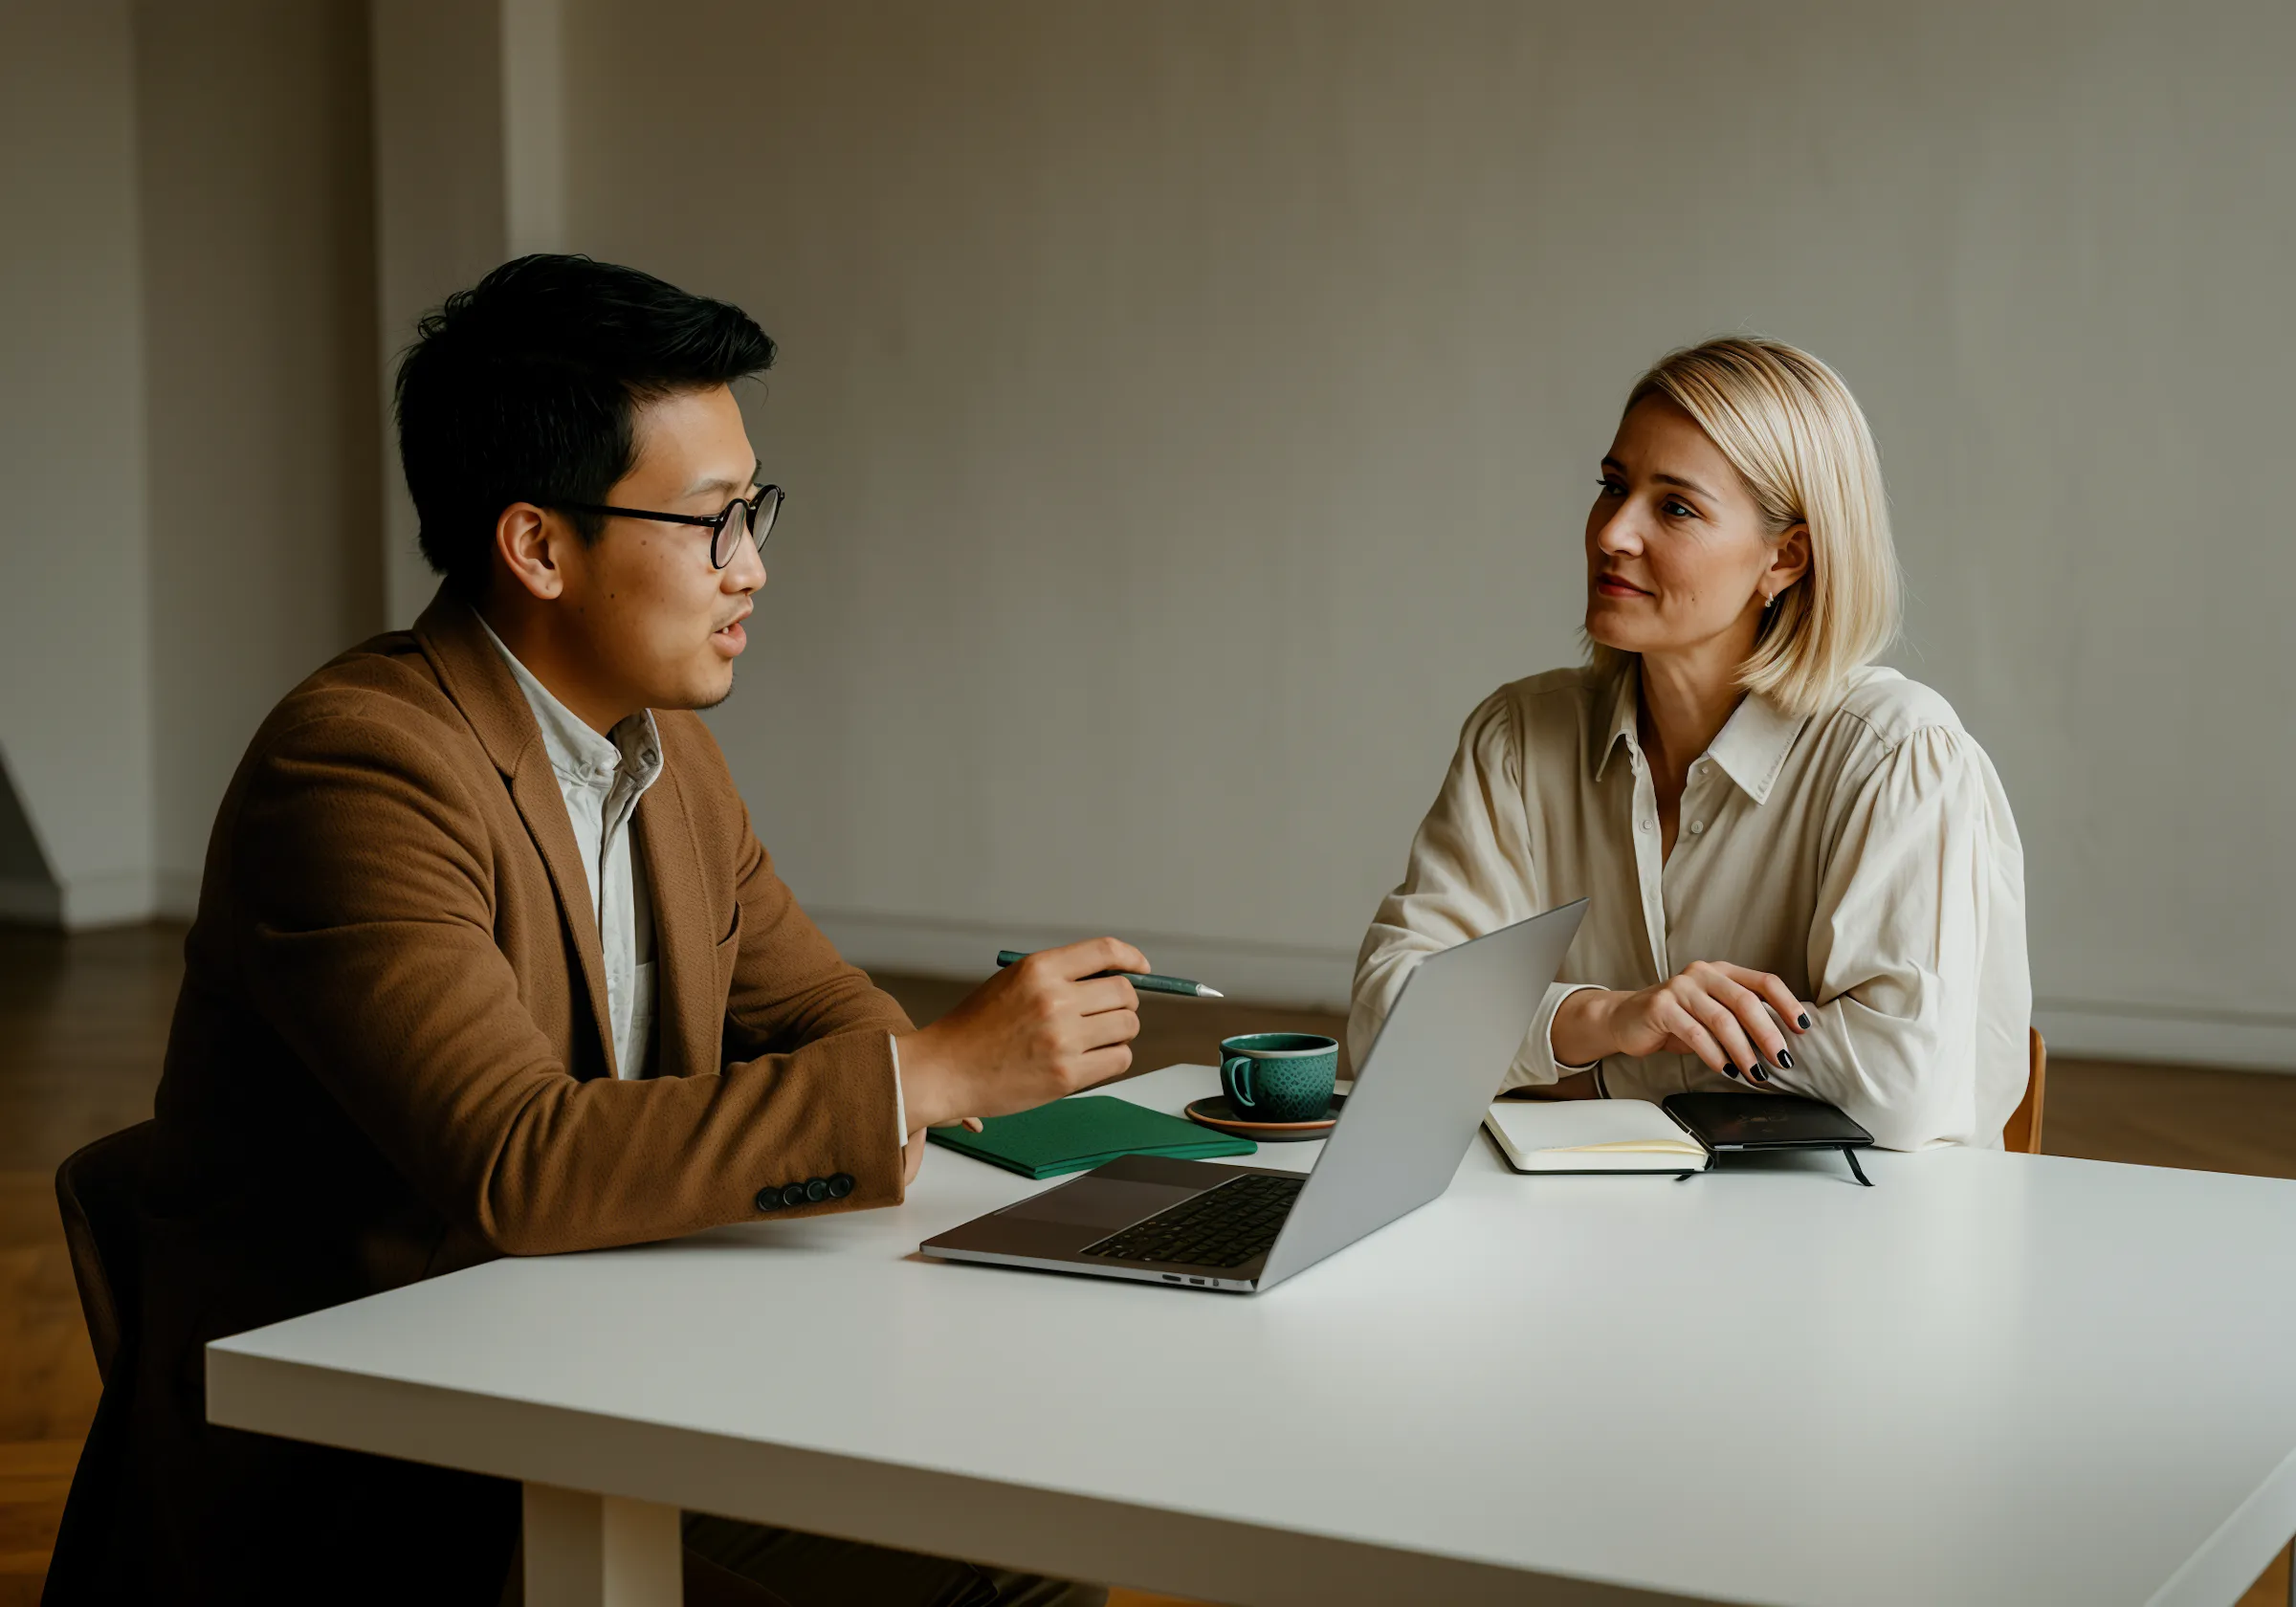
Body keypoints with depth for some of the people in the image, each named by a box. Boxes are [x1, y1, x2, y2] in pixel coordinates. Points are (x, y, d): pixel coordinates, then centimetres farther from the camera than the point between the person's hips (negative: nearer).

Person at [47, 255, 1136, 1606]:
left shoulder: (670, 752, 9)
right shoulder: (359, 767, -20)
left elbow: (828, 1012, 19)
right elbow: (513, 1166, -29)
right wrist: (931, 1072, -28)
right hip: (355, 1492, -8)